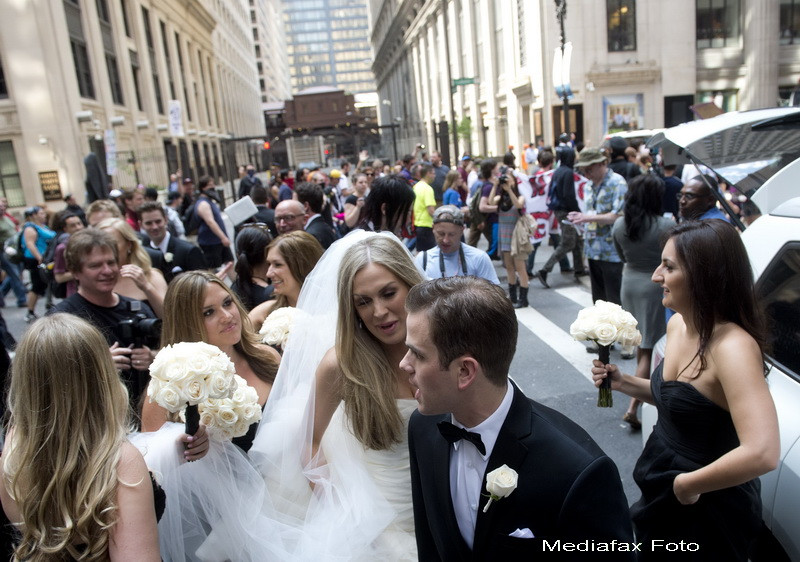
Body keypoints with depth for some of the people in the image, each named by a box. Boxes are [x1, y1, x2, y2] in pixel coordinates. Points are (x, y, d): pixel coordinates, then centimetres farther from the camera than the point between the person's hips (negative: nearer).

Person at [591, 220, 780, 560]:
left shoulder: (733, 347, -29)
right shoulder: (678, 324, -3)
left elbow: (762, 453, -39)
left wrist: (688, 485, -25)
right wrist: (622, 382, -3)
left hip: (709, 509, -7)